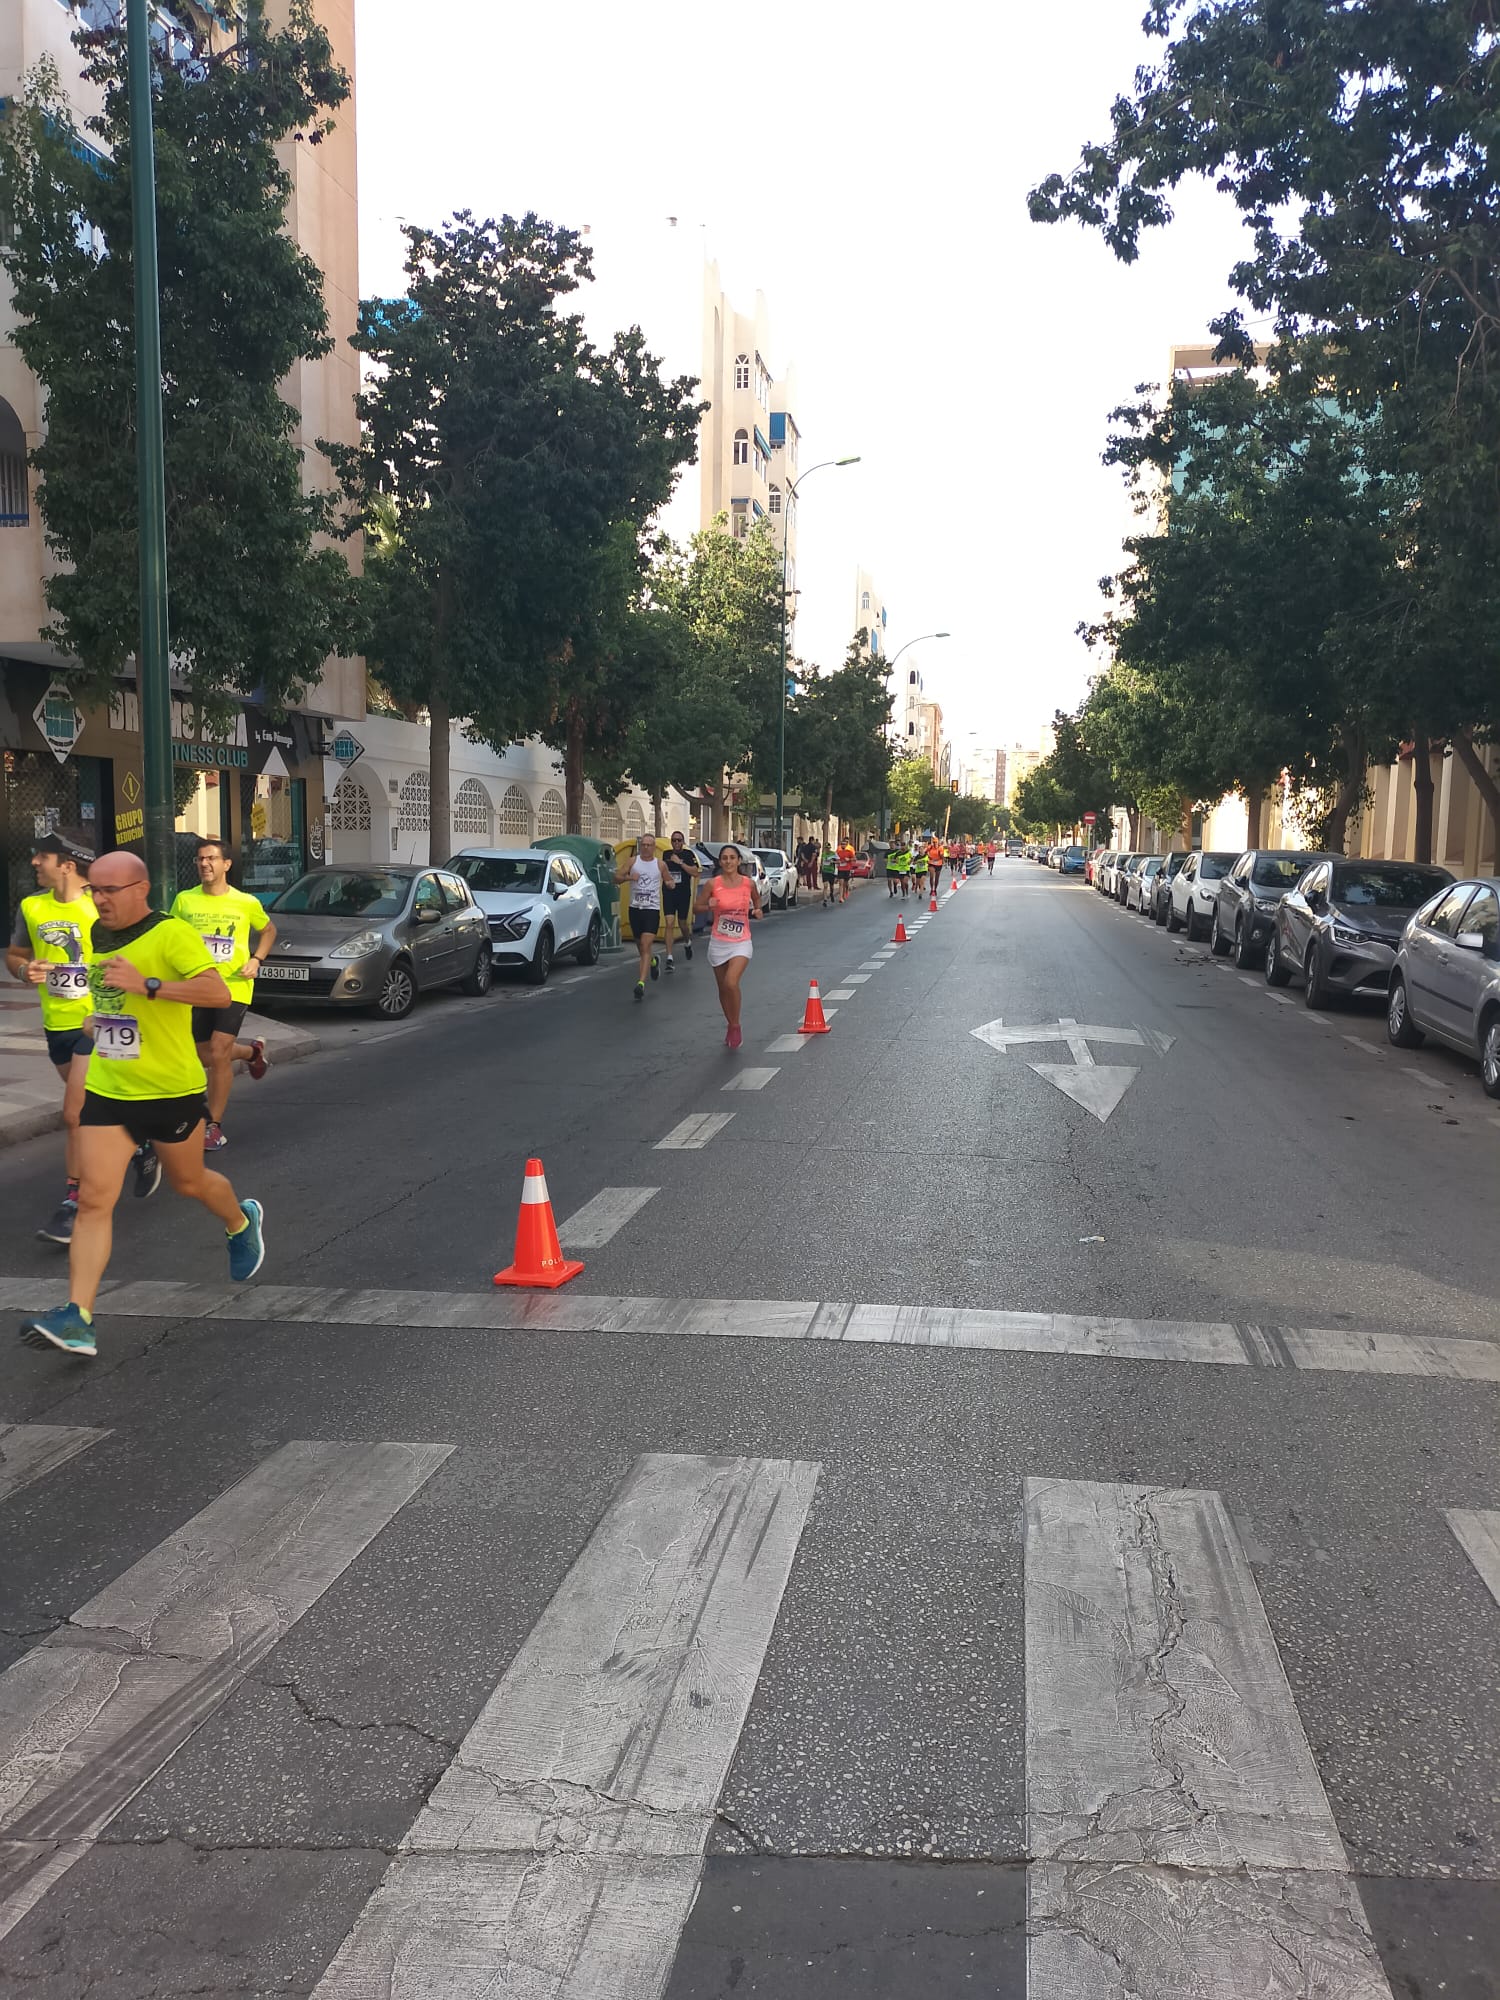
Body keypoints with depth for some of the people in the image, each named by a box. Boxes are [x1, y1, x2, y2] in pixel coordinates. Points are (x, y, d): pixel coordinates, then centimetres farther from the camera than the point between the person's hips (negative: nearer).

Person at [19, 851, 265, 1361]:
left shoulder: (171, 934, -15)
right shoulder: (97, 935, 9)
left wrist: (147, 986, -33)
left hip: (172, 1091, -5)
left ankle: (242, 1223, 48)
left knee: (189, 1182, 16)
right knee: (94, 1199, -5)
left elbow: (218, 993, -28)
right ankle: (77, 1319, -8)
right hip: (107, 1090, 6)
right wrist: (99, 1018, 16)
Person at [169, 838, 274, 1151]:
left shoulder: (246, 903, -4)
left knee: (218, 1053, -13)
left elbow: (268, 930, 14)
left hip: (234, 987, -3)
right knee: (206, 1057, 12)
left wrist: (256, 960, -2)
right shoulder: (184, 900, -1)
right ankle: (252, 1051, 45)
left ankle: (214, 1126, -1)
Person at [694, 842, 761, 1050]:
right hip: (718, 942, 2)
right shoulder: (712, 884, -5)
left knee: (731, 983, -21)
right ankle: (730, 1026, 33)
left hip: (741, 942, -2)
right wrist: (709, 906, -17)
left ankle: (735, 1027, -2)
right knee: (723, 988, 11)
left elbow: (757, 900, 18)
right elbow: (698, 908, 3)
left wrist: (757, 910, -2)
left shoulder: (748, 883, -2)